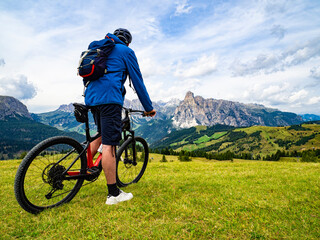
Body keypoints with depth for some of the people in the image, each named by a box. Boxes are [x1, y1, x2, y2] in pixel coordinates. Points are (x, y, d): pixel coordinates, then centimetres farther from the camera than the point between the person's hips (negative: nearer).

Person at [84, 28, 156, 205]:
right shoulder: (126, 51, 9)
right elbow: (137, 81, 6)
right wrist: (149, 108, 11)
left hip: (91, 97, 8)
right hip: (109, 98, -8)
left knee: (102, 135, 25)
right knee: (109, 144, -10)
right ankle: (113, 194, -3)